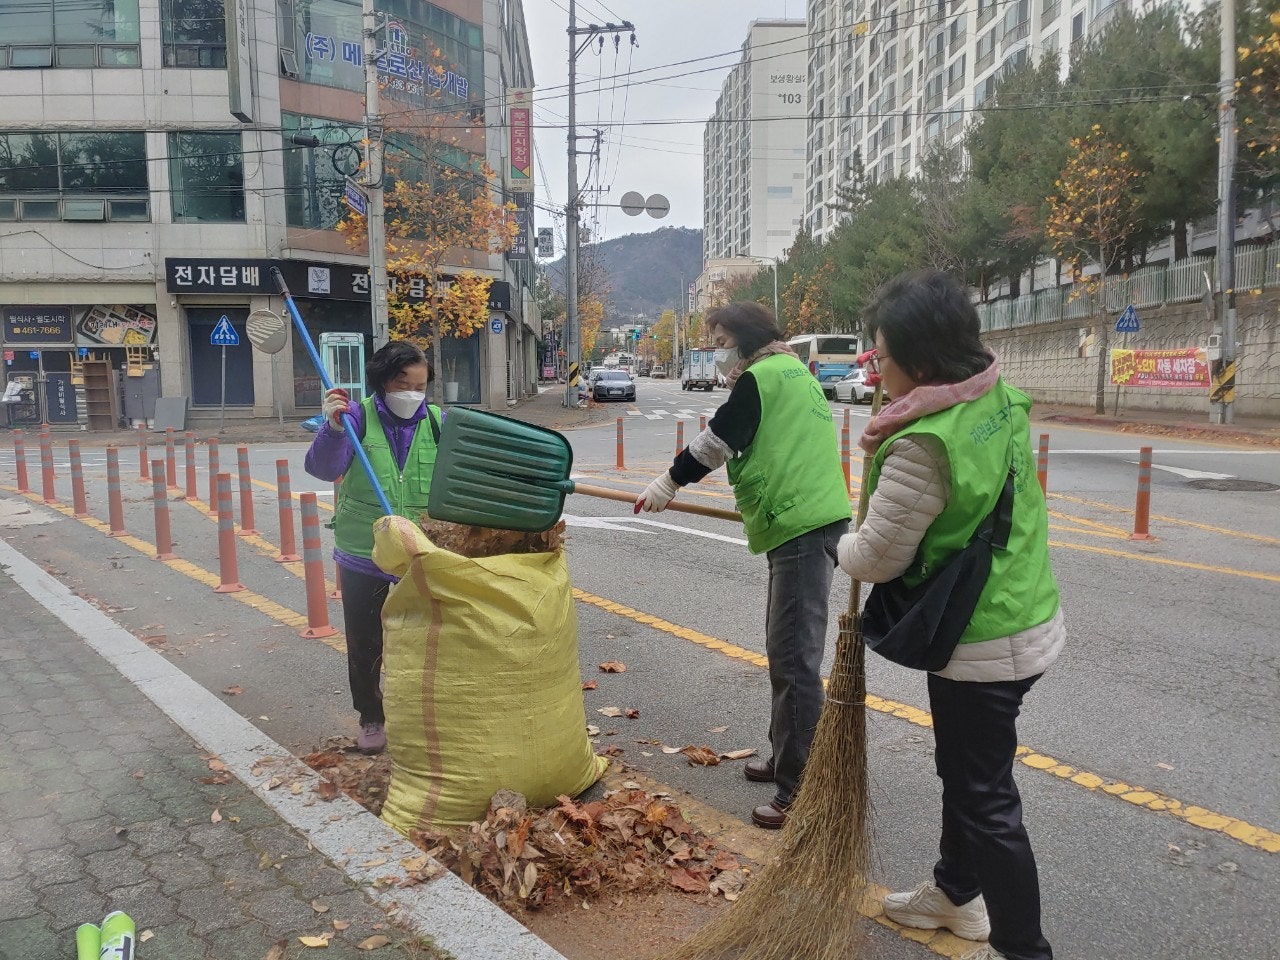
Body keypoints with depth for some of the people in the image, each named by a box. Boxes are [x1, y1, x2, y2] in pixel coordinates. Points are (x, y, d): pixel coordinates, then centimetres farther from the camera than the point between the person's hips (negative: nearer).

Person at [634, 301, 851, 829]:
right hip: (812, 522, 11)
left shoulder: (761, 376, -8)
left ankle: (800, 788, -4)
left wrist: (668, 483, 5)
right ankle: (785, 757, 29)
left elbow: (714, 442, -7)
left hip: (801, 529, -11)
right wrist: (761, 505, 28)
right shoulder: (795, 372, 23)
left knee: (794, 659, -9)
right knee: (785, 652, 18)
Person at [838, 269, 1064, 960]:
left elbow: (878, 557, -19)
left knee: (985, 798, 6)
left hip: (979, 644, -10)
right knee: (962, 768, 25)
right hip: (1025, 615, 10)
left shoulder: (922, 445, -28)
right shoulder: (1000, 399, -1)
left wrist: (842, 546, 3)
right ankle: (956, 892, 46)